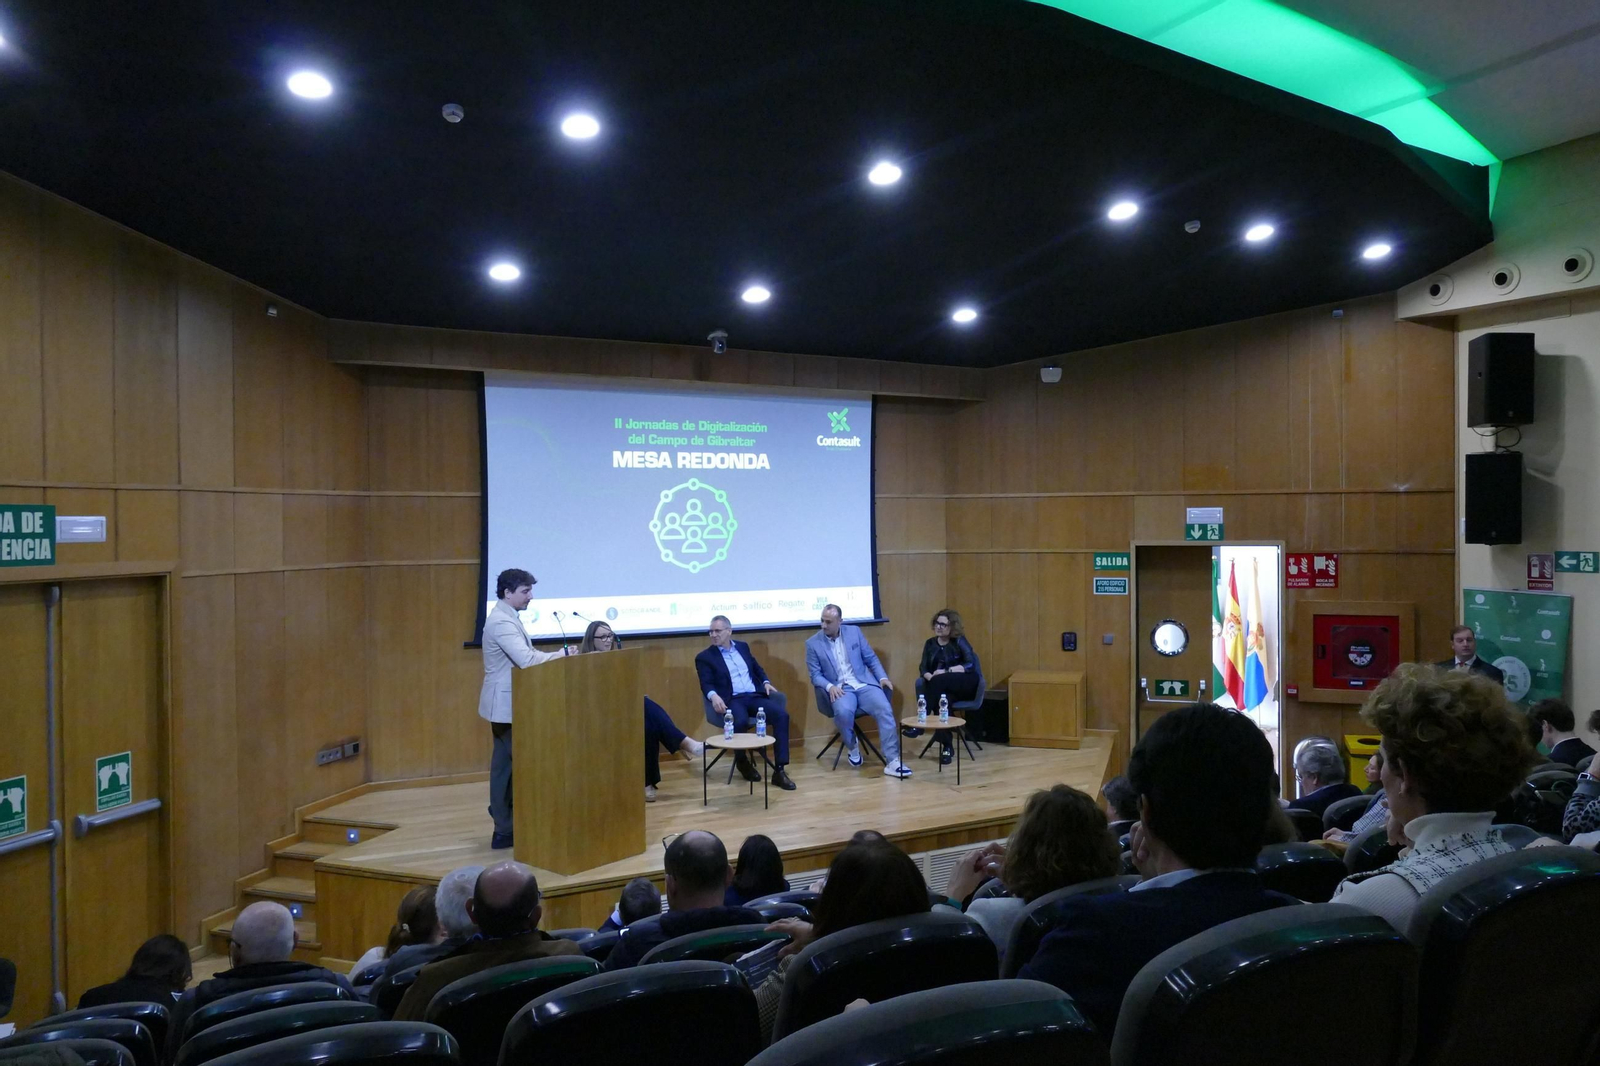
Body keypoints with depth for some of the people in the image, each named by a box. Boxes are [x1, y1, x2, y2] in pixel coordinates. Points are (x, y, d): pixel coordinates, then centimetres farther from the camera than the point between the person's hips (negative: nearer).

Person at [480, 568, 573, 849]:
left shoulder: (507, 618, 13)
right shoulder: (502, 621, -20)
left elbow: (522, 657, 17)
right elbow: (526, 660, -29)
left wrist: (554, 657, 6)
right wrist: (561, 655, -17)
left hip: (509, 702, 10)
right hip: (506, 703, -10)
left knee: (506, 764, 17)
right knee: (507, 765, -3)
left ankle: (502, 816, 28)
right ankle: (505, 831, 5)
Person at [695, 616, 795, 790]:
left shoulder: (742, 647, 20)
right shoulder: (705, 657, 6)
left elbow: (757, 668, 29)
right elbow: (706, 684, -7)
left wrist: (766, 682, 8)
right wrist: (714, 696, -29)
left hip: (754, 696, 4)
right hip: (732, 700, -4)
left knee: (782, 715, -22)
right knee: (740, 721, -38)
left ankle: (779, 771, -22)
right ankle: (742, 760, -7)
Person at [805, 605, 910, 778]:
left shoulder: (854, 632, 7)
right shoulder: (813, 643, 2)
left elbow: (871, 658, 12)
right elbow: (815, 675, 1)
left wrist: (883, 677, -4)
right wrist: (830, 686, -19)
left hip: (864, 684, 2)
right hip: (839, 688, -2)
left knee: (885, 710, -26)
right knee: (843, 711, -36)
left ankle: (892, 761, -25)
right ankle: (852, 746, -4)